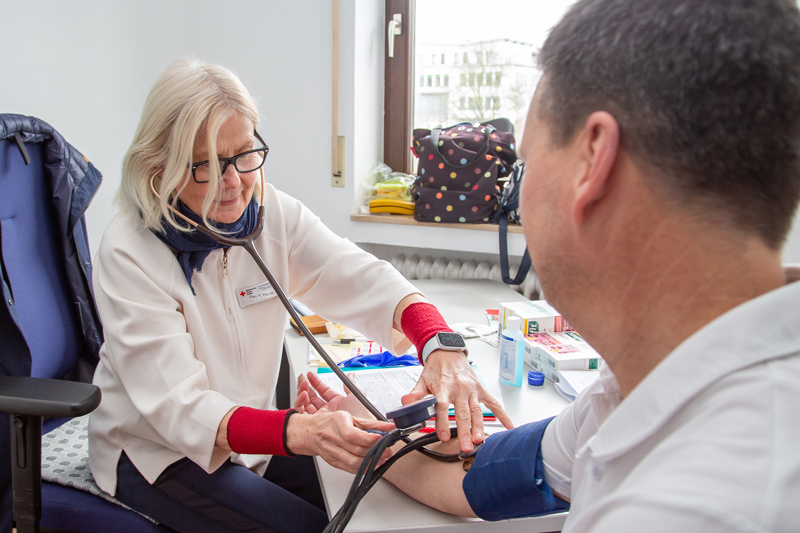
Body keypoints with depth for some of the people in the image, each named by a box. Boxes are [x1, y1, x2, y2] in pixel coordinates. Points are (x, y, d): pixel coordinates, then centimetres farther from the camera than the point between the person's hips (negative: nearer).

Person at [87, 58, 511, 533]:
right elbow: (177, 405, -29)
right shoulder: (129, 253, -22)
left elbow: (361, 277, -22)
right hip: (154, 452, -4)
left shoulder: (274, 213, -7)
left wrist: (441, 346, -43)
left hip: (251, 435, 5)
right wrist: (302, 432, -46)